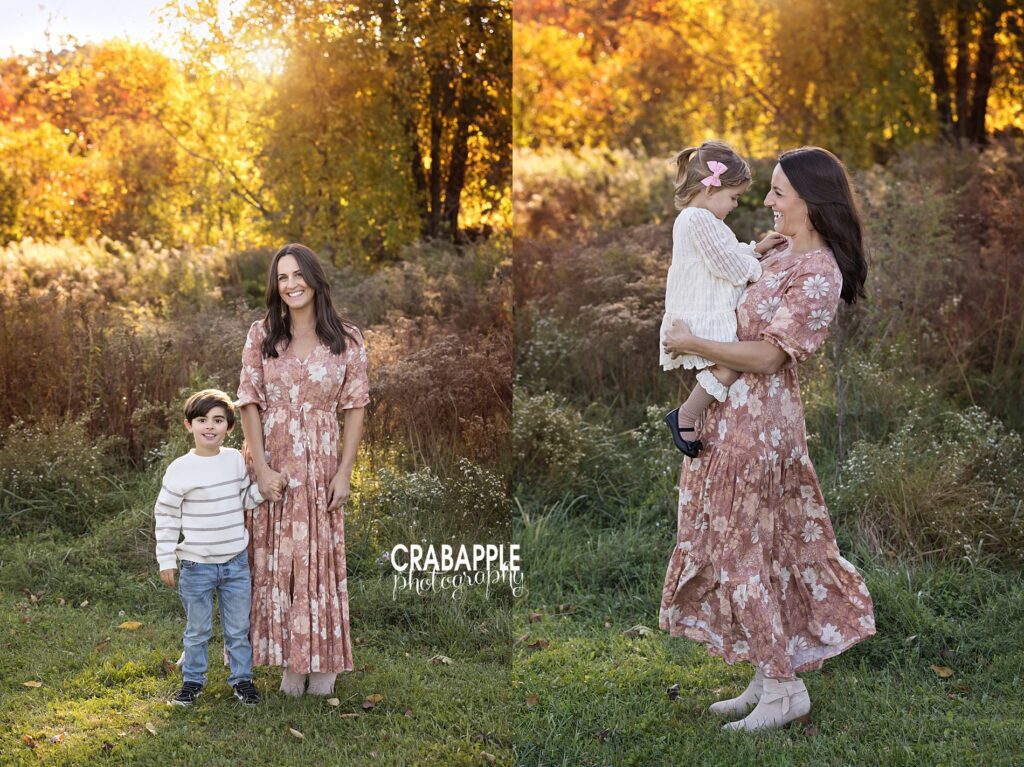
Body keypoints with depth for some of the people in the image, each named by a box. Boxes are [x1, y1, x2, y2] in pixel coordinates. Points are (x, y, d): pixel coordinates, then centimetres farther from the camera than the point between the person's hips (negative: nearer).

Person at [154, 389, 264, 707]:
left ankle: (242, 678, 26)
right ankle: (192, 680, 28)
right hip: (196, 564, -3)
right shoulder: (181, 469, -11)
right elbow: (165, 515, -4)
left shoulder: (236, 460, 0)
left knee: (238, 628, 12)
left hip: (235, 561, 3)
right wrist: (166, 561, -4)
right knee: (197, 630, 11)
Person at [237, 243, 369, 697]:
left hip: (322, 467, -1)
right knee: (276, 560, 6)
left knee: (322, 558, 6)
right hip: (273, 466, 1)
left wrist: (344, 472, -7)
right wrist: (262, 468, -10)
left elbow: (356, 407, -1)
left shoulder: (347, 339, -1)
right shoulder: (261, 335, 0)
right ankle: (289, 660, 17)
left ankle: (322, 660, 19)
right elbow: (249, 403, -2)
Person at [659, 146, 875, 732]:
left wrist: (693, 344, -15)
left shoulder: (818, 274, -18)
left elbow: (769, 356, -20)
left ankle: (784, 690, 7)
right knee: (761, 548, 13)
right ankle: (768, 680, 23)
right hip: (736, 413, 9)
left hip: (759, 417, -9)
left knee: (739, 551, -3)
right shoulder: (781, 259, 10)